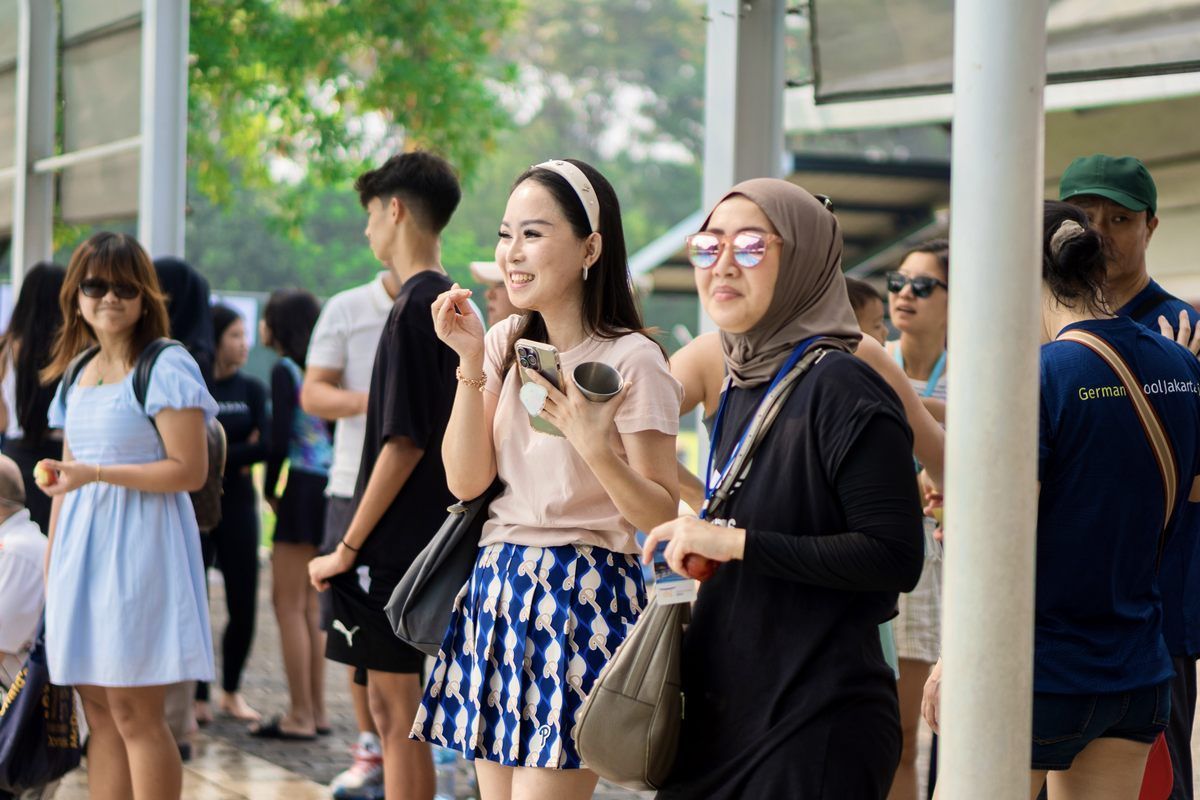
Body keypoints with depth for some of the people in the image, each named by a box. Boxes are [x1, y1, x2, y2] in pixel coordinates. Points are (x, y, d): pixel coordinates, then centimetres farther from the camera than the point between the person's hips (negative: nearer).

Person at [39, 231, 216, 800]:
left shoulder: (166, 367, -8)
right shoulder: (77, 374, 15)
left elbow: (190, 471, -14)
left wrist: (96, 473, -20)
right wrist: (52, 558, 17)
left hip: (140, 545, -7)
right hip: (82, 547, 7)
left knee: (133, 710, -7)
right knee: (97, 710, 6)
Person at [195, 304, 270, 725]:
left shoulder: (251, 389, 8)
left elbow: (265, 445, -5)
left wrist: (218, 458, -12)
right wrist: (240, 454, -11)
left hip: (238, 505, 3)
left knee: (244, 606, 3)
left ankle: (231, 691, 20)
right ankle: (197, 696, 7)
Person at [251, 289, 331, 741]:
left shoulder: (285, 370, -10)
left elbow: (280, 438, -17)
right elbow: (330, 430, 12)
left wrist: (270, 489, -5)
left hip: (302, 488, -8)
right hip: (327, 485, 8)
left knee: (288, 603, -3)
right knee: (308, 604, 14)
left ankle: (300, 716, -3)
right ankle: (316, 710, 17)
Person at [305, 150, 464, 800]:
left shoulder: (414, 307, -14)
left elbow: (404, 443, -19)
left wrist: (347, 549, -14)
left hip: (394, 545, -9)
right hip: (426, 541, 9)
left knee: (395, 710, -5)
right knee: (399, 710, 13)